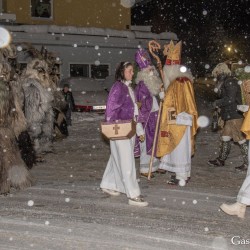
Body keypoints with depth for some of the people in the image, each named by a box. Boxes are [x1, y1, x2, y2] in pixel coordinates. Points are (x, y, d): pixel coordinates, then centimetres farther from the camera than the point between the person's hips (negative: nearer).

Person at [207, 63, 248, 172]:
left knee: (240, 138, -8)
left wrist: (217, 103, -10)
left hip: (234, 116, -11)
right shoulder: (226, 82, 17)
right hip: (229, 116, 11)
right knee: (225, 137, 16)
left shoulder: (230, 82, -14)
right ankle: (221, 160, 27)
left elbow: (230, 99, -21)